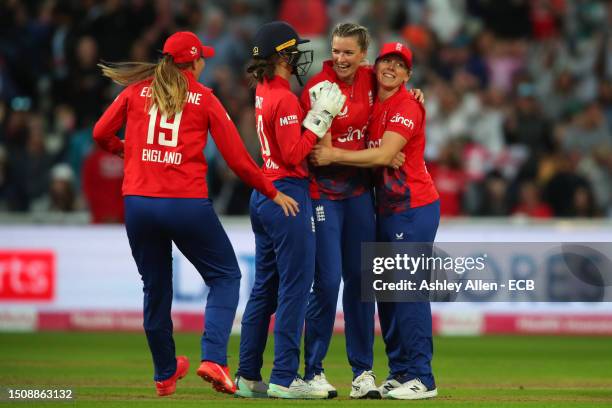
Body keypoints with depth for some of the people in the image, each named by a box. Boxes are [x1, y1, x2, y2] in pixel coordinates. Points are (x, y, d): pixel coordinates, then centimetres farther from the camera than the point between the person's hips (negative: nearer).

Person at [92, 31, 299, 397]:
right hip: (188, 203, -3)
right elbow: (237, 157, 0)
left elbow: (101, 134, 11)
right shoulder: (204, 98, 1)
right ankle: (214, 359, -7)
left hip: (138, 200, 3)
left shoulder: (137, 91, 7)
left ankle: (165, 373, 27)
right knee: (225, 276, 12)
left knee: (155, 288, 17)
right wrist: (272, 193, 11)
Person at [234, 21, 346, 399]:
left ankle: (249, 376, 13)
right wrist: (321, 116, -15)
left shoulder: (263, 91, 11)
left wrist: (320, 109, 3)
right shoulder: (285, 99, -16)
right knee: (295, 288, -6)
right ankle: (284, 378, -6)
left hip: (264, 196, 9)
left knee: (264, 289, 11)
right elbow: (295, 154, -19)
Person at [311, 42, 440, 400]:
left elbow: (384, 155, -23)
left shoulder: (407, 106, -12)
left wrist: (335, 156, -20)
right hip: (387, 208, 9)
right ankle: (399, 371, 17)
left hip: (414, 208, -9)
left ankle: (421, 377, -10)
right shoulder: (370, 104, 13)